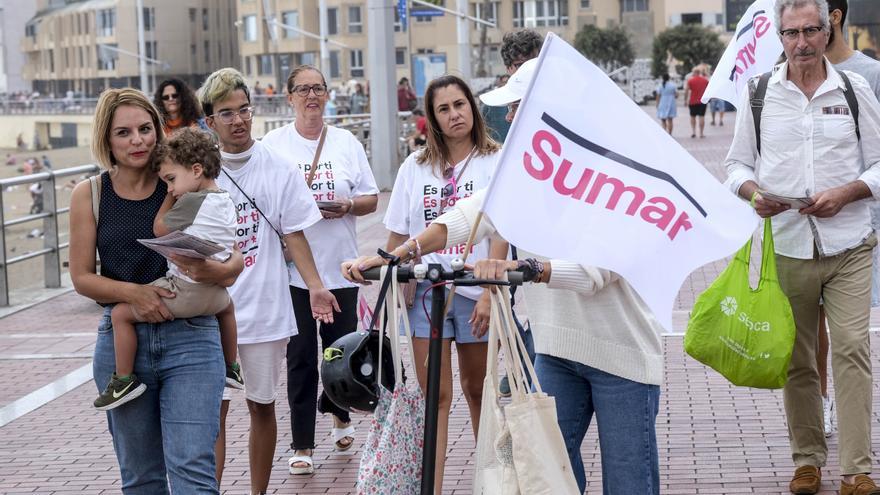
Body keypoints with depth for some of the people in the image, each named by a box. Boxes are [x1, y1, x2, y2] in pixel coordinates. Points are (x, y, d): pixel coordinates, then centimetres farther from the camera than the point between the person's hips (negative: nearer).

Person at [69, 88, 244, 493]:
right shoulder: (89, 195, 2)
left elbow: (234, 257, -1)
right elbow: (81, 276, 3)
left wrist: (215, 270, -24)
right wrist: (132, 292, -15)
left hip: (189, 339, -2)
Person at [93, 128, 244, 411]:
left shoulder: (190, 201, -15)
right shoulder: (226, 201, 10)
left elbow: (159, 229, -5)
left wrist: (171, 195, 5)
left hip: (183, 290, -9)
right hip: (213, 292, 9)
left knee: (121, 313, -2)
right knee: (226, 305, 42)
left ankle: (124, 380, 1)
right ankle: (230, 368, 49)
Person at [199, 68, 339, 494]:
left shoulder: (278, 167, 0)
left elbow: (293, 234, 2)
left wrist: (314, 286, -9)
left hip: (265, 309, 0)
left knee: (261, 405, 11)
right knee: (213, 408, -1)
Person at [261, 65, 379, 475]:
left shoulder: (347, 142, 7)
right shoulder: (273, 144, 2)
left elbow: (371, 199, 10)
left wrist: (349, 205, -11)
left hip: (341, 267, 2)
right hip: (293, 268, -2)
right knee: (300, 356, -1)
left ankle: (339, 413, 38)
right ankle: (302, 444, 7)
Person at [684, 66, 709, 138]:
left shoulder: (690, 80, -5)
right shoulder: (705, 80, 5)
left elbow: (686, 91, -7)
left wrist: (686, 100, 1)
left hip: (693, 101, -1)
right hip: (702, 101, 1)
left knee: (693, 116, 13)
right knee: (701, 117, 1)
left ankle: (693, 131, 5)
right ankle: (701, 133, 1)